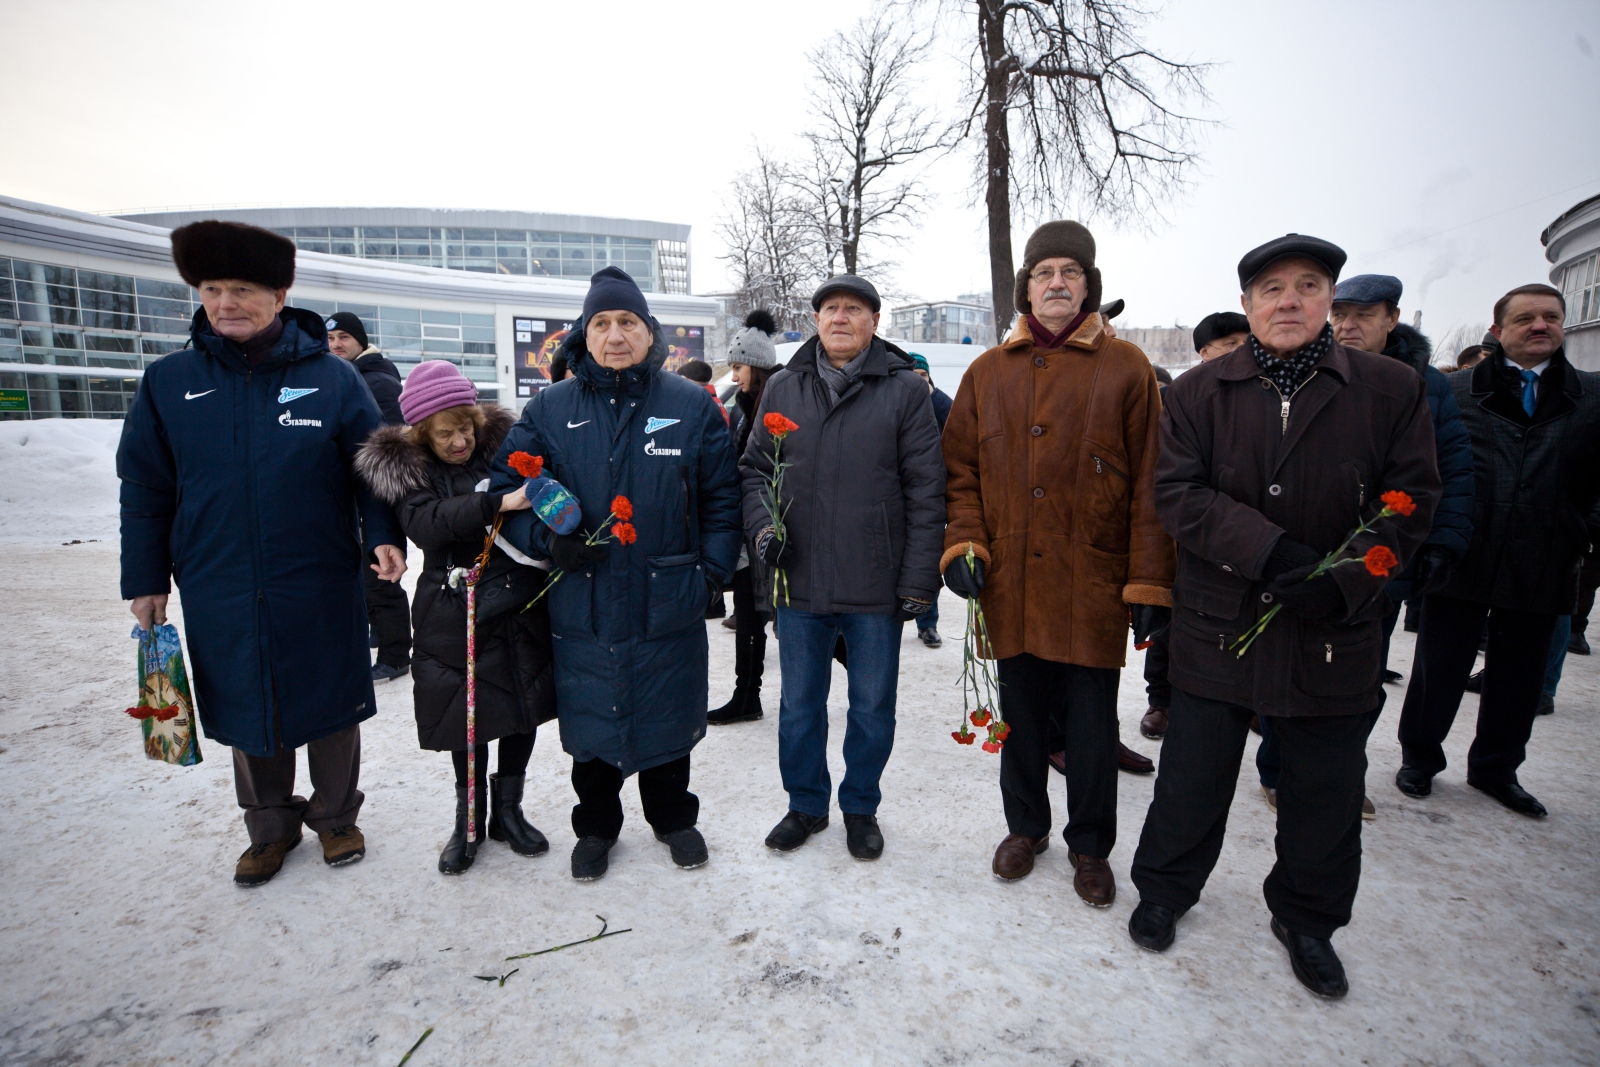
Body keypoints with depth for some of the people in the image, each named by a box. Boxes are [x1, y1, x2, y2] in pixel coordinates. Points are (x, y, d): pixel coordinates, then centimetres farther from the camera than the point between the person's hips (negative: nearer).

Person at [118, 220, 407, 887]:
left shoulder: (332, 378, -4)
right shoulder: (169, 382, 2)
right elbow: (144, 488, 7)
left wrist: (384, 537, -15)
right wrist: (145, 578, 7)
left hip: (321, 589, -2)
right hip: (220, 595, 2)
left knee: (330, 707, 11)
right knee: (247, 713, 15)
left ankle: (335, 816, 34)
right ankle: (271, 826, 37)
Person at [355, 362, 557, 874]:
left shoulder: (504, 441, 1)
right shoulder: (403, 466, -4)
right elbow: (426, 523, -22)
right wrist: (500, 504, -32)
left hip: (521, 604, 2)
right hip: (455, 613, -2)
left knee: (525, 705, 10)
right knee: (467, 714, 8)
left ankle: (508, 808, 31)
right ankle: (469, 816, 31)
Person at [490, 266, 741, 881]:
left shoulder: (692, 405, 0)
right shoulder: (549, 410, 2)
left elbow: (722, 497, 3)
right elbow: (507, 492, 5)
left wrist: (713, 571, -5)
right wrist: (548, 541, -12)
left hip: (669, 605, 0)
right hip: (583, 606, 1)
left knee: (669, 720, 16)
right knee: (591, 723, 15)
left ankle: (673, 818, 41)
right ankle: (596, 825, 40)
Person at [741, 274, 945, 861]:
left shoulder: (905, 389, -2)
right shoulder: (783, 388, 7)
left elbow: (925, 491, -4)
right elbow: (754, 467, 13)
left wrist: (918, 579, -8)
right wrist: (762, 525, -6)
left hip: (876, 588, -2)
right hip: (797, 580, 3)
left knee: (873, 708, 13)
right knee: (799, 706, 16)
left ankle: (860, 807, 36)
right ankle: (806, 804, 37)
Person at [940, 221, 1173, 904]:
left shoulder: (1125, 369, 1)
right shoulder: (988, 373, 8)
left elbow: (1149, 483, -3)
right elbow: (960, 470, 8)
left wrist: (1149, 582, -7)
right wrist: (963, 543, -6)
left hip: (1092, 583, -2)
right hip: (1011, 584, 2)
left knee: (1092, 723, 10)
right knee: (1021, 714, 16)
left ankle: (1089, 847, 32)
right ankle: (1025, 827, 37)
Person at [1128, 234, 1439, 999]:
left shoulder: (1392, 389, 1)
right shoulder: (1198, 391, 0)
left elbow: (1411, 502, -2)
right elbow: (1178, 494, -9)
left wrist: (1345, 580, -18)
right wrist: (1271, 552, -21)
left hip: (1335, 636, 1)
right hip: (1217, 627, 0)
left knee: (1325, 793, 15)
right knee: (1192, 778, 13)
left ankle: (1306, 919, 40)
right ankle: (1164, 888, 36)